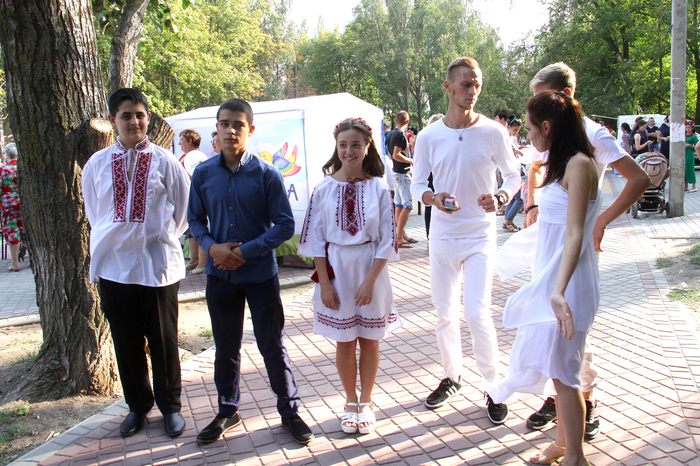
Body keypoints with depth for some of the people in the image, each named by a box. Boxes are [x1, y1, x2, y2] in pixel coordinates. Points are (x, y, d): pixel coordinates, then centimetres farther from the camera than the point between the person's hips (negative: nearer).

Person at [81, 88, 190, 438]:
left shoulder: (165, 162, -3)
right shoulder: (97, 164, 4)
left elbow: (182, 211, 4)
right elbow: (94, 214, 14)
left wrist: (161, 238, 5)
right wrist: (114, 241, 11)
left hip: (158, 265, -2)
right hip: (113, 266, 3)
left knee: (163, 340, 8)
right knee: (126, 342, 13)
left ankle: (170, 406, 25)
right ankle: (137, 405, 31)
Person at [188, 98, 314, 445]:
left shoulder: (267, 174, -9)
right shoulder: (203, 174, -1)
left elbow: (285, 225, -9)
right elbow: (195, 220, 7)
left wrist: (246, 252, -16)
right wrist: (212, 247, -12)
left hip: (260, 274, -3)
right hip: (219, 275, 3)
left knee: (272, 345, 7)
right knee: (225, 347, 16)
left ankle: (290, 410, 24)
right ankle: (227, 410, 34)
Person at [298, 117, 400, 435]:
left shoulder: (377, 187, -6)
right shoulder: (324, 189, -3)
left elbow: (387, 239, -5)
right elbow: (315, 239, -1)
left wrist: (370, 280, -12)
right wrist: (324, 283, -6)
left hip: (370, 270, 0)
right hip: (336, 270, 1)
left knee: (369, 340, 10)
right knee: (344, 342, 10)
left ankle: (365, 403, 27)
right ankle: (351, 403, 28)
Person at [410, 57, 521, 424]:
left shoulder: (493, 132, -6)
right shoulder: (428, 137, -1)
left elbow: (514, 176, 5)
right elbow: (417, 183, 6)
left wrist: (500, 198, -17)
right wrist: (433, 198, -16)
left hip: (479, 235, -3)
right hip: (442, 235, 3)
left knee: (477, 312, -12)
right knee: (445, 313, 12)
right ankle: (451, 376, 34)